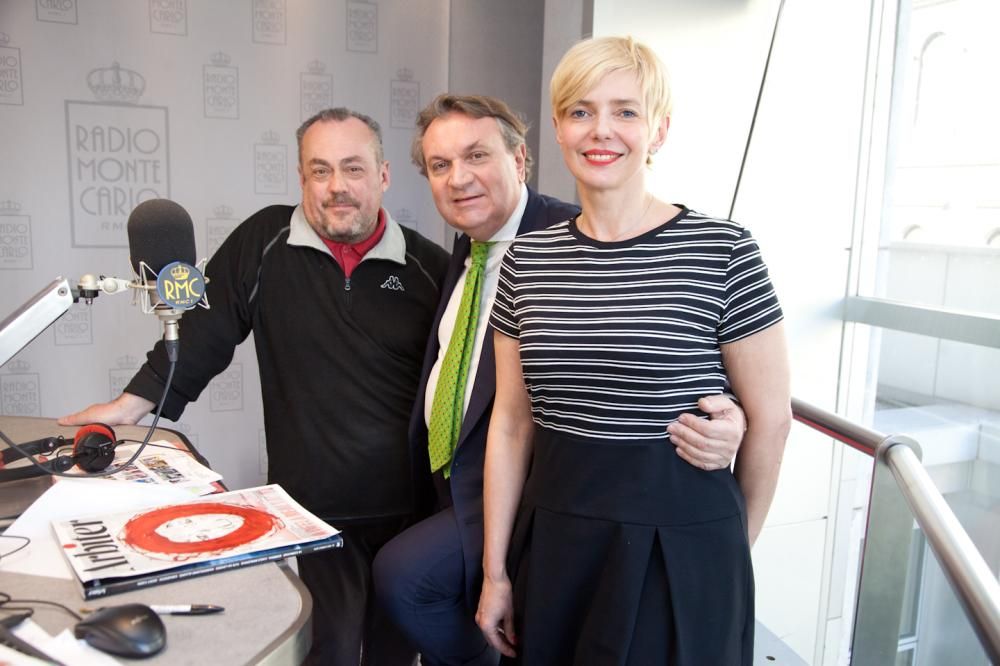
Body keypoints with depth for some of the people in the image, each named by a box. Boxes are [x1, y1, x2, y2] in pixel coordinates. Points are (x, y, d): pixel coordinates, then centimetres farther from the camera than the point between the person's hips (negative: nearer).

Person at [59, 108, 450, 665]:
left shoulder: (430, 266, -2)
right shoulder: (266, 242, -3)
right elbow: (204, 331, 1)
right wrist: (133, 404, 0)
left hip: (412, 510, 1)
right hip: (314, 510, -1)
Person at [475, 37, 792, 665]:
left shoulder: (724, 251, -10)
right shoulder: (526, 259, 2)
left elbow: (770, 418, -3)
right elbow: (512, 422, 5)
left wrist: (731, 547, 8)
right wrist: (496, 572, 6)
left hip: (679, 549, -3)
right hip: (552, 543, 4)